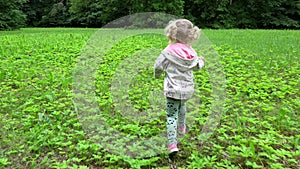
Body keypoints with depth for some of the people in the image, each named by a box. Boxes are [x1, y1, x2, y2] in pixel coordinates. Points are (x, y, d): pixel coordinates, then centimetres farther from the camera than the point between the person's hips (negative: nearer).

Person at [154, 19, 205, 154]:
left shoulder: (168, 52, -16)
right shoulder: (191, 52, -1)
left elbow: (158, 66, -8)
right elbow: (196, 66, 13)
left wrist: (157, 75, 15)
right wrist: (201, 61, 37)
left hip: (172, 89, -5)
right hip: (188, 88, 5)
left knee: (172, 115, -1)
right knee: (182, 106, 32)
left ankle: (172, 144, -8)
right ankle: (181, 127, 54)